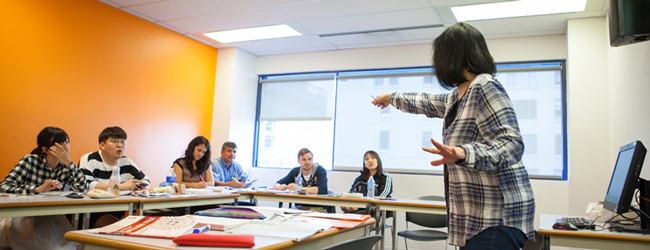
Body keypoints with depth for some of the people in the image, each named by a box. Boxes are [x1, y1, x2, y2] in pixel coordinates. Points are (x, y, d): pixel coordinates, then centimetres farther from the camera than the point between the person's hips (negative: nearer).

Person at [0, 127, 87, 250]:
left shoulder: (66, 166, 2)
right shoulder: (30, 161, -6)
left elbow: (83, 187, -13)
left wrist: (68, 162, -18)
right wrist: (37, 189, -30)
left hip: (51, 218, 1)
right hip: (24, 215, -1)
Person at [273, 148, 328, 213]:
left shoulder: (320, 171, -6)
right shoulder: (295, 171, 7)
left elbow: (322, 189, -23)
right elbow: (276, 185, 10)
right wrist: (280, 187, -16)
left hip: (317, 208, -4)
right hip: (299, 207, 4)